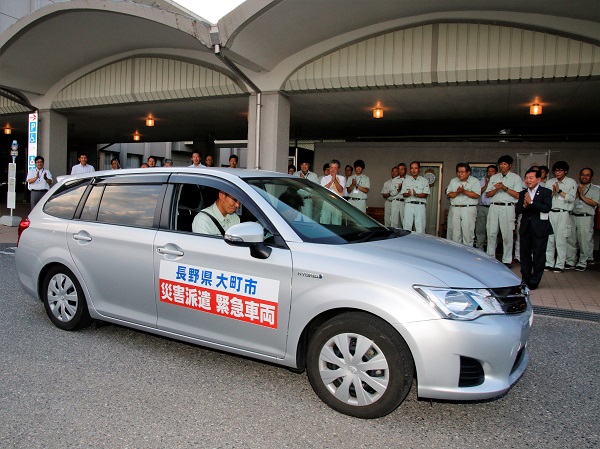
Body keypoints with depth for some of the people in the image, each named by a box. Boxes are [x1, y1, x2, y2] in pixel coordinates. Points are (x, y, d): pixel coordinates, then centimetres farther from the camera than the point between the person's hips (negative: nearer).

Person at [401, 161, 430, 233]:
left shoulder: (424, 181, 8)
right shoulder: (406, 180, 12)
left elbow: (425, 194, 0)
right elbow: (403, 194, 8)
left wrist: (417, 195, -18)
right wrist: (409, 194, -16)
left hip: (420, 206, -1)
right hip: (409, 205, 1)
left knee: (420, 227, -3)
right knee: (407, 226, 0)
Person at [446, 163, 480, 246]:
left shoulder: (475, 181, 3)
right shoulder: (453, 181, 16)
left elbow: (476, 195, -9)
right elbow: (448, 194, 8)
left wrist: (463, 191, -14)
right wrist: (457, 193, -11)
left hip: (469, 209, -4)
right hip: (455, 209, 4)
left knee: (467, 232, -6)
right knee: (455, 232, 5)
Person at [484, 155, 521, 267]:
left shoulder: (515, 178, 7)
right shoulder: (494, 177, 19)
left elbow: (518, 195, -3)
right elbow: (487, 194, 14)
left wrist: (505, 188, -11)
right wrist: (496, 189, -5)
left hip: (508, 208, -3)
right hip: (494, 207, 3)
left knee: (507, 235, -3)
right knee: (491, 233, 2)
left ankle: (507, 260, 3)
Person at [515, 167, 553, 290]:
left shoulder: (546, 192, -3)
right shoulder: (523, 193, 9)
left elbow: (547, 208, -18)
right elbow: (517, 210, 2)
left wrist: (531, 202, -23)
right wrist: (524, 205, -17)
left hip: (540, 228, -4)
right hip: (525, 228, 5)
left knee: (538, 255, 1)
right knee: (524, 254, 11)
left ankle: (534, 282, 11)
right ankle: (525, 280, 23)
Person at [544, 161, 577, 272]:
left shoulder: (571, 182, 7)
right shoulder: (549, 182, 15)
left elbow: (571, 198, -3)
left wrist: (559, 191, -7)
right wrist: (553, 192, -8)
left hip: (563, 214, -3)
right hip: (550, 213, 3)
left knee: (561, 240, -4)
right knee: (549, 239, 1)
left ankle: (559, 265, 2)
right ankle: (549, 263, 8)